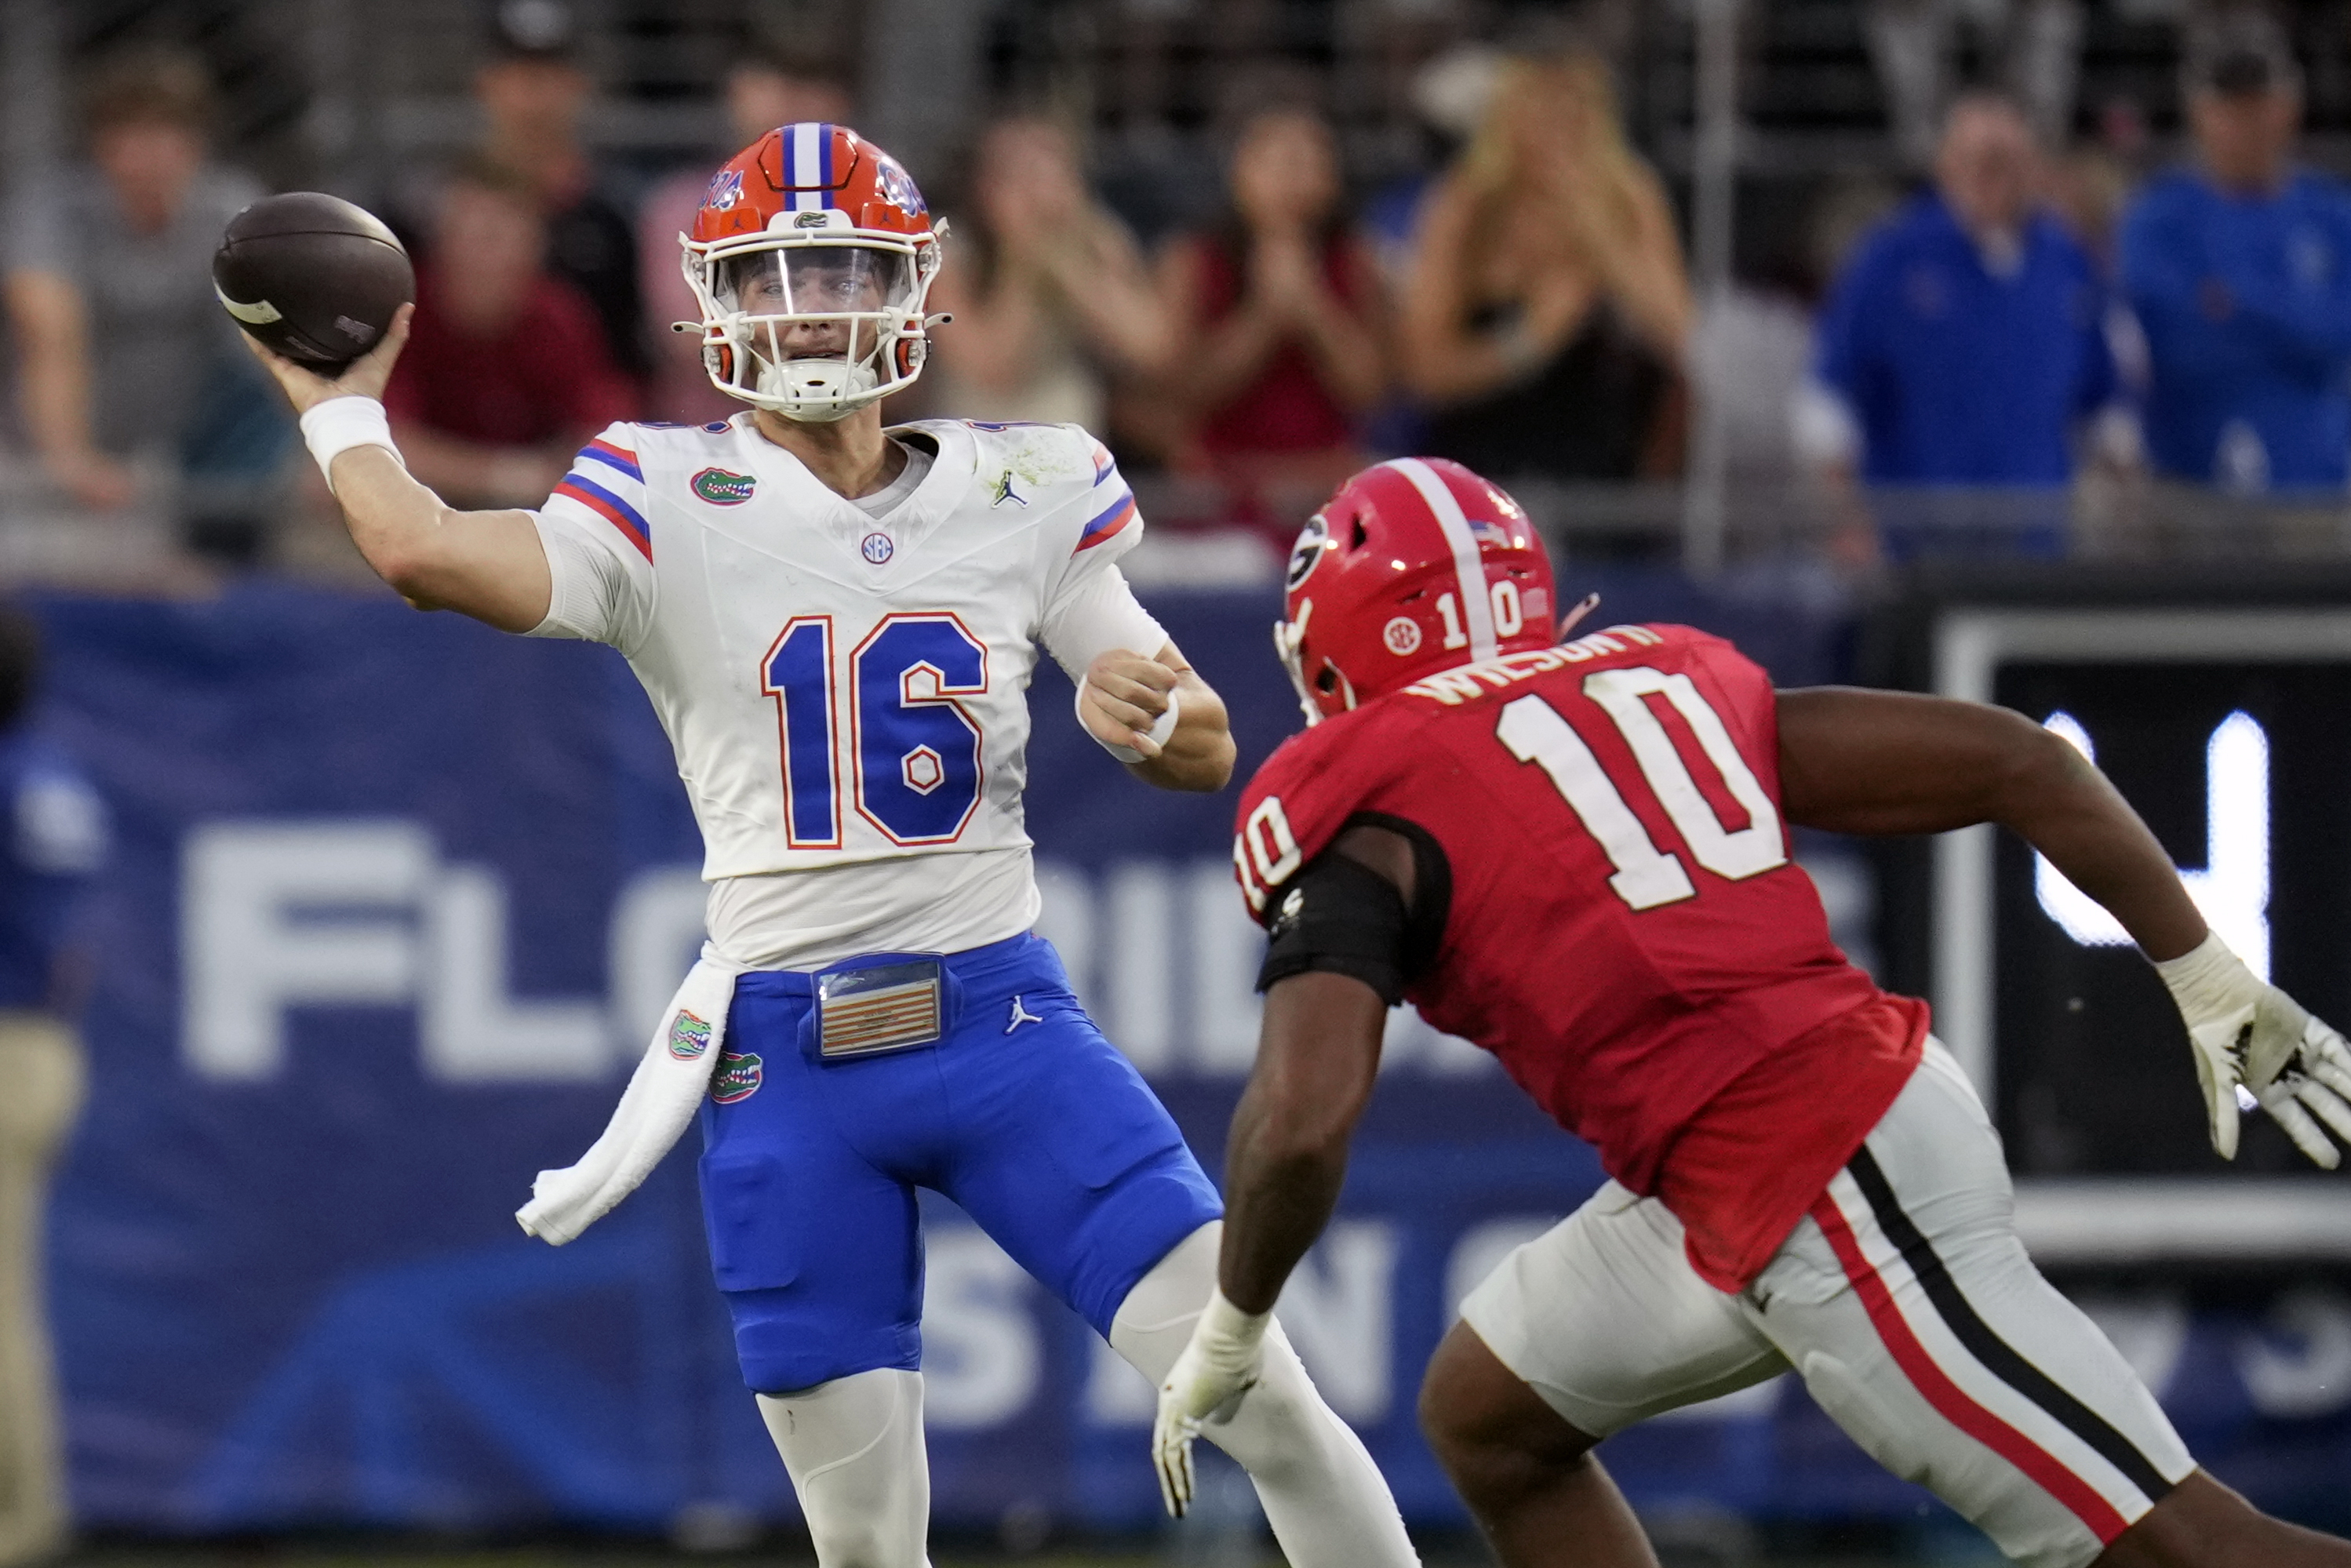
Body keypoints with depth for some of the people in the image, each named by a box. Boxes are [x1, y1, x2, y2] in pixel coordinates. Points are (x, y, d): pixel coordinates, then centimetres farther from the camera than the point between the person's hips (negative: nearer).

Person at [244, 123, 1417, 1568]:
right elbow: (423, 550, -20)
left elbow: (1208, 755, 8)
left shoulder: (1024, 496, 5)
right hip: (787, 1059, -1)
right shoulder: (667, 509, -2)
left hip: (1001, 1022, 1)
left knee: (1259, 1394, -11)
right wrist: (339, 404, -3)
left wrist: (1150, 707, -15)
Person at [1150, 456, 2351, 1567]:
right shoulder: (1665, 678, 16)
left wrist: (1229, 1334, 1)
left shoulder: (1360, 808, -4)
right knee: (1486, 1418, 22)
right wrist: (2211, 983, 18)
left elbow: (1302, 1126, -17)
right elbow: (2014, 760, 11)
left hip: (1841, 1201, -9)